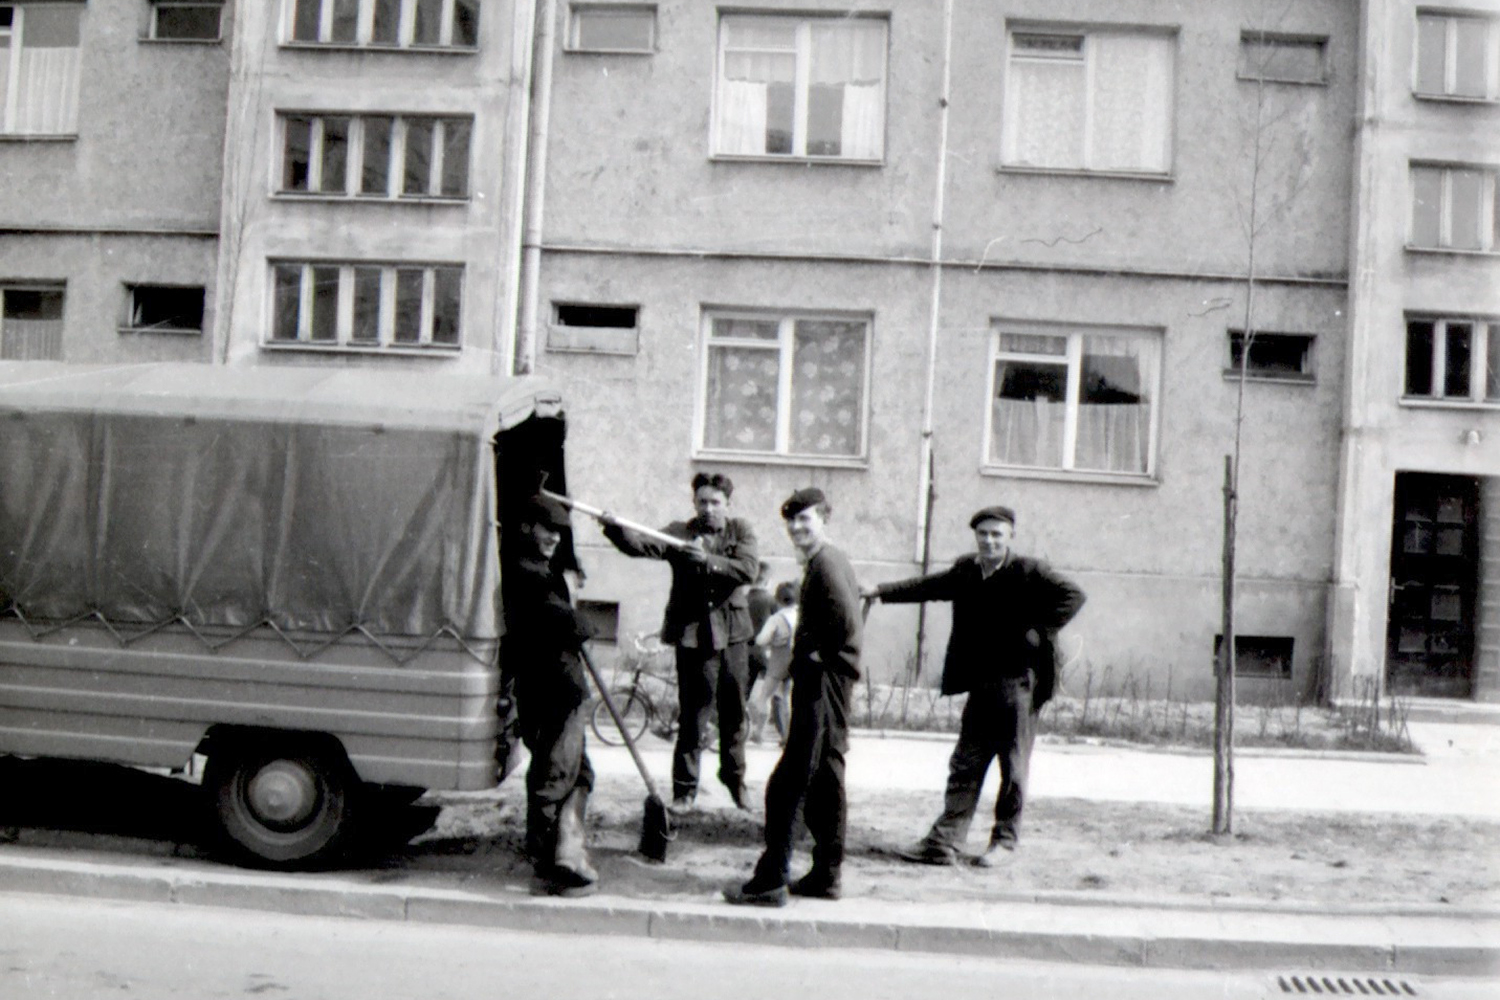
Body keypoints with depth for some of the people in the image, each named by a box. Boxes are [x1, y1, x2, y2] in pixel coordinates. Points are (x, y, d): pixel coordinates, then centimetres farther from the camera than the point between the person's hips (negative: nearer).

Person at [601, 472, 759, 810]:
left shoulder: (741, 530, 5)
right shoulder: (679, 533, 1)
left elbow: (748, 569, -12)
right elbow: (643, 546, -16)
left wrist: (708, 559, -25)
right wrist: (614, 527, -34)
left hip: (732, 632, 2)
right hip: (693, 633, -2)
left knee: (734, 712, 13)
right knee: (693, 713, -1)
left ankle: (735, 777, 32)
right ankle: (684, 788, 12)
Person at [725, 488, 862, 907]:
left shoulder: (825, 564, -14)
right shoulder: (832, 560, 17)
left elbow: (847, 622, -27)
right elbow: (849, 620, 20)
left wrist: (821, 655, -13)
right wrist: (807, 652, 11)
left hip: (822, 682, -11)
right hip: (826, 683, 11)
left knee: (786, 785, -8)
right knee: (824, 779, 14)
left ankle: (771, 881, -6)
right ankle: (827, 875, 21)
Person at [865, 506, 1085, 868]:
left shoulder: (1028, 572, -8)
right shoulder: (965, 571, 8)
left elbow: (1072, 595, -11)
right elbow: (930, 586, 19)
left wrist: (1039, 632, -16)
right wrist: (879, 591, 15)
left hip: (1018, 683, -5)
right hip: (980, 685, 5)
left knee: (1013, 767, 5)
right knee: (964, 764, 7)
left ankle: (1004, 840, 18)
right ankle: (943, 842, 10)